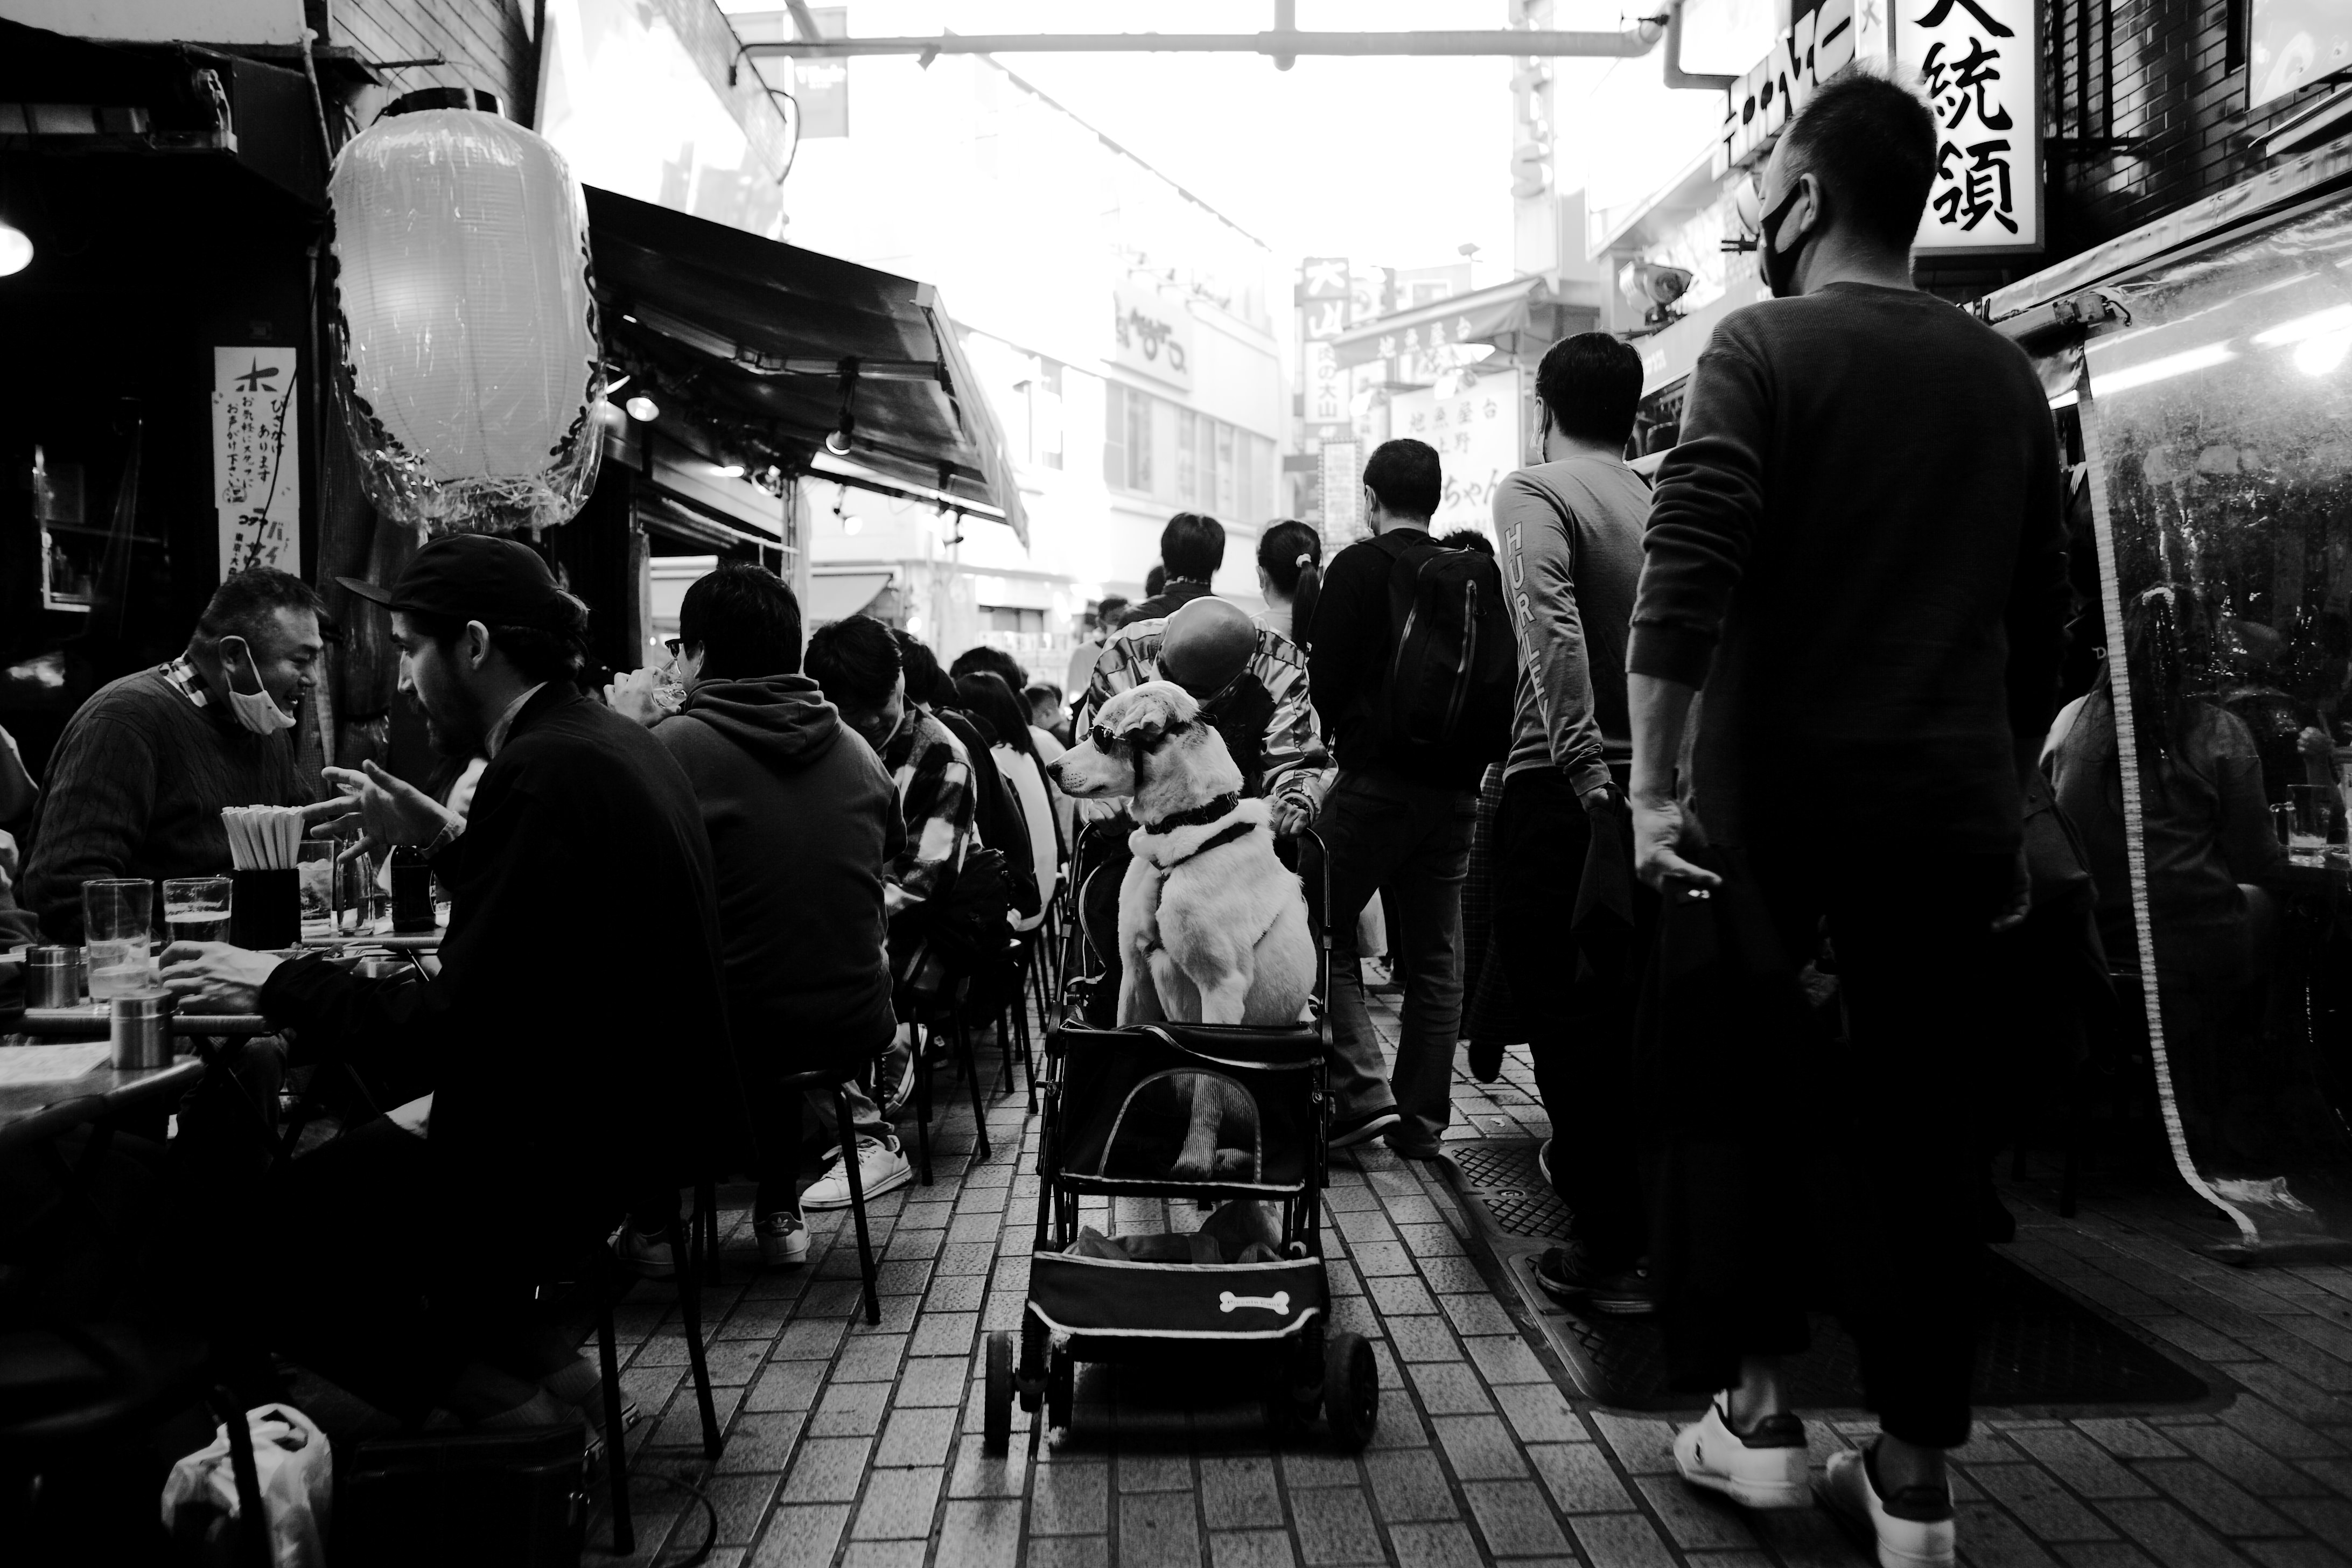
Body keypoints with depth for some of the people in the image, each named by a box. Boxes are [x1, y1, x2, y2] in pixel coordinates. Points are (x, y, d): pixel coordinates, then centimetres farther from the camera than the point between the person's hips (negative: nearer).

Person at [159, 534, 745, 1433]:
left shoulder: (545, 772, -21)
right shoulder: (608, 742, 8)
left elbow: (456, 1033, -22)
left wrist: (277, 985, -11)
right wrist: (443, 841, 10)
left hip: (586, 1157, -10)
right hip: (639, 1119, 10)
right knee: (361, 1152, 22)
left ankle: (508, 1401, 4)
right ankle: (531, 1363, 17)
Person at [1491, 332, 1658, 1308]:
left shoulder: (1535, 492, -4)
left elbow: (1551, 630, -22)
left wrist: (1586, 770, -25)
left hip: (1563, 790, -6)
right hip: (1656, 791, 6)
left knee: (1566, 1015, 2)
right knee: (1633, 1015, 17)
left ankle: (1612, 1247, 7)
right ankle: (1649, 1212, 30)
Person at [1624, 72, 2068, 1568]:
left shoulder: (1767, 345, -3)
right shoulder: (2004, 372, 12)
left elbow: (1687, 578, -17)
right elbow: (2045, 617, 16)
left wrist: (1653, 784, -16)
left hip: (1777, 799, -4)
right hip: (1951, 811, 4)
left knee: (1743, 1094, 11)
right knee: (1921, 1125, 9)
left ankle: (1759, 1408, 17)